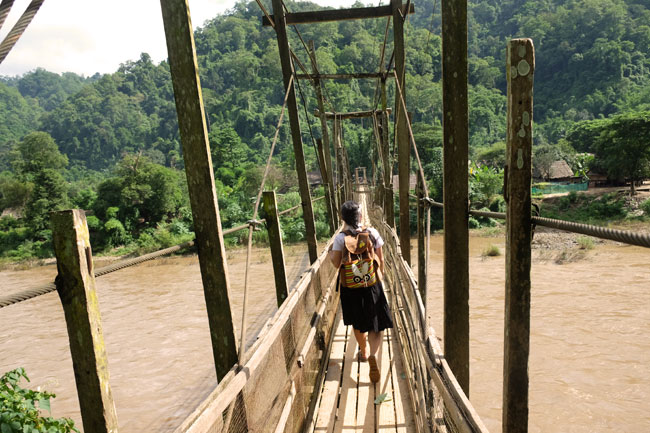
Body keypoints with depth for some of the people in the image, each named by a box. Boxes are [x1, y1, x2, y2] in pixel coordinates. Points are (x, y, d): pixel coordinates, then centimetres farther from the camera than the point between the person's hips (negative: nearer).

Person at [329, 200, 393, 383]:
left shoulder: (340, 238, -13)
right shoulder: (372, 233, -7)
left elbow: (336, 263, -11)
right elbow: (380, 259, 0)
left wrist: (330, 254, 10)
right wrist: (380, 274, 17)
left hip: (350, 286, 0)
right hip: (372, 284, 0)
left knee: (358, 324, 21)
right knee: (377, 324, 7)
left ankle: (363, 353, 39)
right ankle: (372, 355, -14)